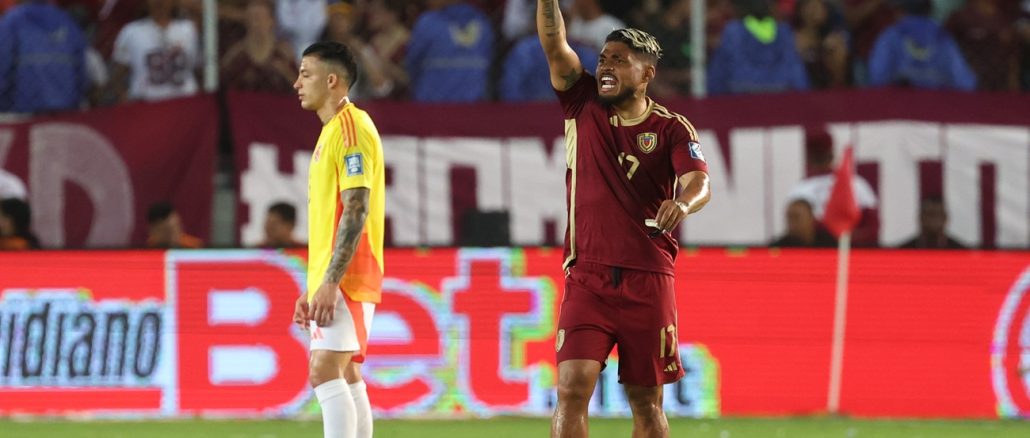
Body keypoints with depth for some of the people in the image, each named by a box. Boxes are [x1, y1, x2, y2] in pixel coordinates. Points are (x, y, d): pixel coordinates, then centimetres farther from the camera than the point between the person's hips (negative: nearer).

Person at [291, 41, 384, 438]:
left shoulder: (351, 127, -11)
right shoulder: (331, 131, 19)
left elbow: (356, 211, -19)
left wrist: (330, 283, -23)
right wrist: (313, 288, 21)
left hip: (344, 279, -10)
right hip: (330, 279, 10)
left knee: (325, 372, -16)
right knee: (345, 378, 7)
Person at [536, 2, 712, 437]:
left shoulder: (671, 128, 1)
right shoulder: (583, 107, 8)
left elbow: (699, 182, -15)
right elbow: (554, 46, -4)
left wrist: (683, 203, -37)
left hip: (648, 282, -1)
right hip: (587, 281, 1)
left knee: (646, 401, 6)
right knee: (572, 389, -13)